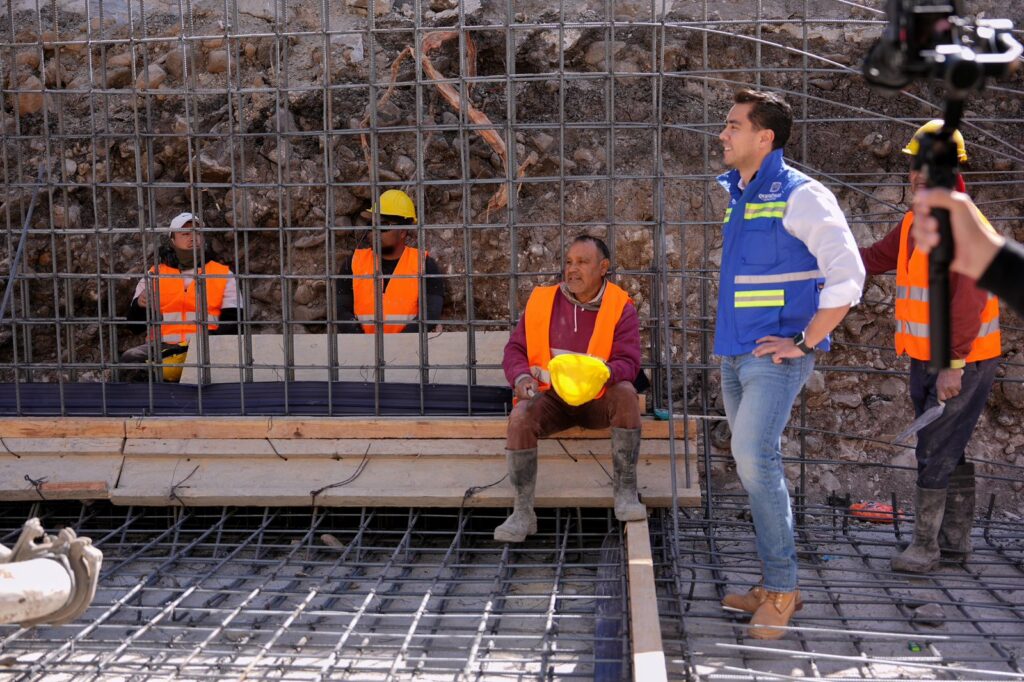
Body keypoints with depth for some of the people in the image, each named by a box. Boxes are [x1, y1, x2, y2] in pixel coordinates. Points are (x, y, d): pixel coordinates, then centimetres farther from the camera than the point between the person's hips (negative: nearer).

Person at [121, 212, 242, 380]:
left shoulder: (223, 275, 18)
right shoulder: (153, 276, 20)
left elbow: (233, 321, 9)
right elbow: (134, 325, 14)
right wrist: (139, 305, -10)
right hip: (164, 347, 1)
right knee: (130, 359, -30)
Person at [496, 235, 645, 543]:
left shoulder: (621, 307, -4)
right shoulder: (542, 300, 2)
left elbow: (628, 361, -13)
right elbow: (515, 349, 5)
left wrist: (604, 374, -36)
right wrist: (521, 377, -18)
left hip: (598, 400, -1)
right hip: (551, 398, 1)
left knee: (626, 394, -32)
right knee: (520, 418, -29)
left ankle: (625, 492, -23)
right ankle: (522, 513, -21)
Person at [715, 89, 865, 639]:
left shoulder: (800, 196, -11)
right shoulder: (737, 196, 14)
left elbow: (848, 276, -16)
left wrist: (804, 341, -16)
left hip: (775, 354, -8)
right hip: (735, 354, 9)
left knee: (754, 457, -17)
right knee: (753, 464, 11)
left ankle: (780, 589, -5)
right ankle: (776, 586, 21)